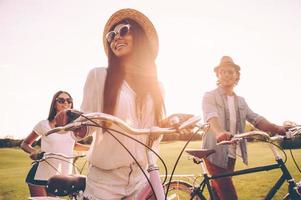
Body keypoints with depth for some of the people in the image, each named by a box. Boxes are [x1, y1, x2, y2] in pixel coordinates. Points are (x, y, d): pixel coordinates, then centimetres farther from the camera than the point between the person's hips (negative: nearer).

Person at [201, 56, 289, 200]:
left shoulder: (240, 101, 14)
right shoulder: (209, 96, -4)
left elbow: (256, 119, 1)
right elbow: (211, 116, -24)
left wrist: (278, 129, -17)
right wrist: (219, 132, -46)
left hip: (231, 155, 6)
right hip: (215, 153, -6)